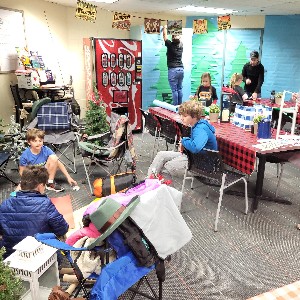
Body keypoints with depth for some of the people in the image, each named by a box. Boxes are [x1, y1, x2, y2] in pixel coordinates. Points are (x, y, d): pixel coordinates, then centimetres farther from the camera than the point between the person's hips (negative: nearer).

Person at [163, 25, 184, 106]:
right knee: (179, 89, 10)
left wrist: (165, 28, 24)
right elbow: (179, 38, 27)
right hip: (181, 69, 6)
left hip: (172, 70, -6)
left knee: (174, 90, -4)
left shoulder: (170, 45, -7)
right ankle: (180, 105, 15)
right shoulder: (181, 45, 5)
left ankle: (175, 106, -2)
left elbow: (164, 35, 8)